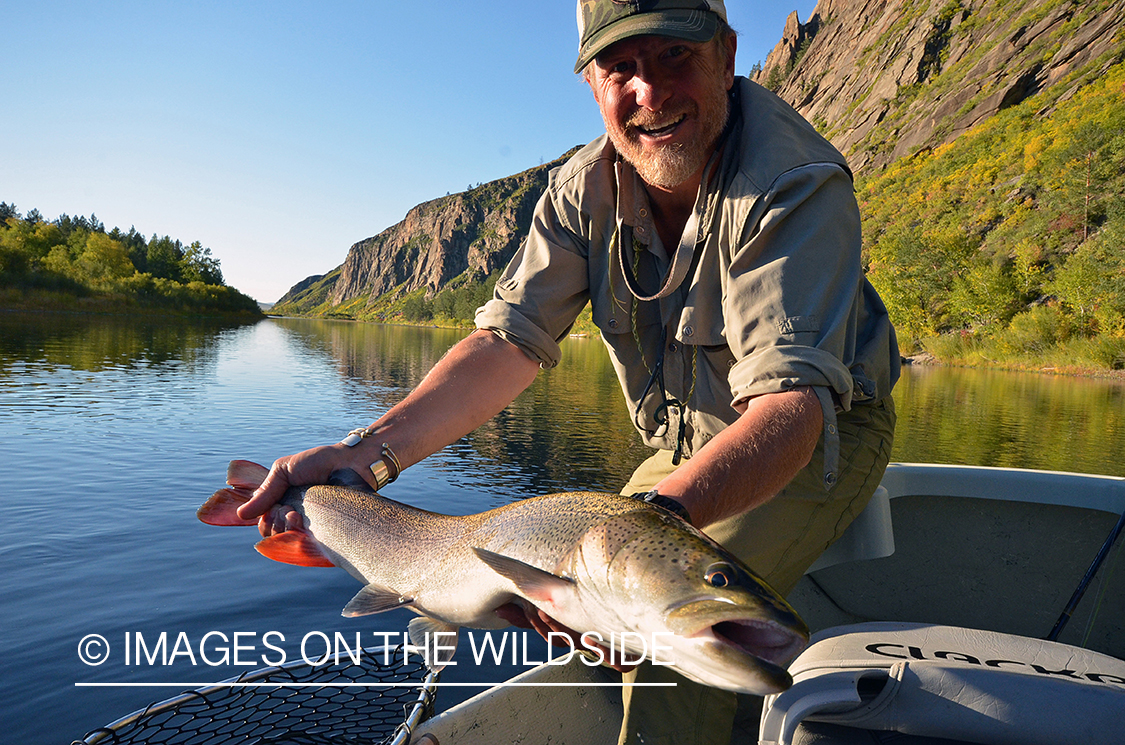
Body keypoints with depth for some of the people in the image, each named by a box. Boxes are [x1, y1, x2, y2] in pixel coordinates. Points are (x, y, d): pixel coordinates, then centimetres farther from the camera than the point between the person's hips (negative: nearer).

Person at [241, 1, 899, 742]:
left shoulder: (795, 182, -28)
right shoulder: (586, 188, -10)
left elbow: (792, 401, -39)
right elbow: (510, 340, -18)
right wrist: (365, 453, -31)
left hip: (823, 430, -5)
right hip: (690, 445, 6)